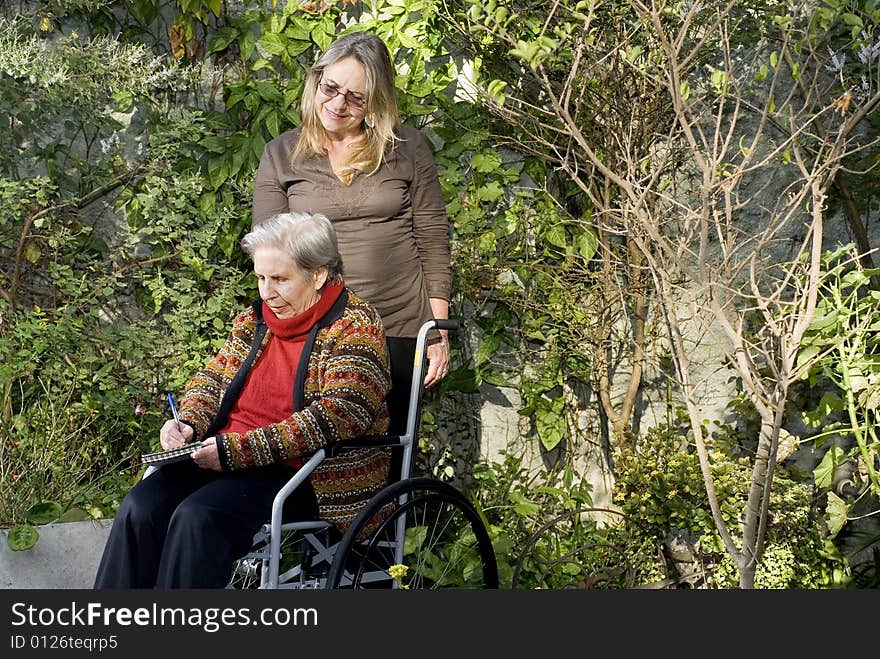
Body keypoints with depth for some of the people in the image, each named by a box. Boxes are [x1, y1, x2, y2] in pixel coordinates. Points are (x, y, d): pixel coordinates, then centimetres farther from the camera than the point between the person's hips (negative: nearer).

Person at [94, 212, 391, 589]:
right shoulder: (255, 318, 16)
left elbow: (339, 413, -19)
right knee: (141, 506, -18)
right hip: (226, 459, 7)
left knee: (199, 516, -30)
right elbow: (211, 378, 24)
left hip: (312, 477, -7)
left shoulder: (354, 327, -6)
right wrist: (188, 424, -1)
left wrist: (240, 450, -23)